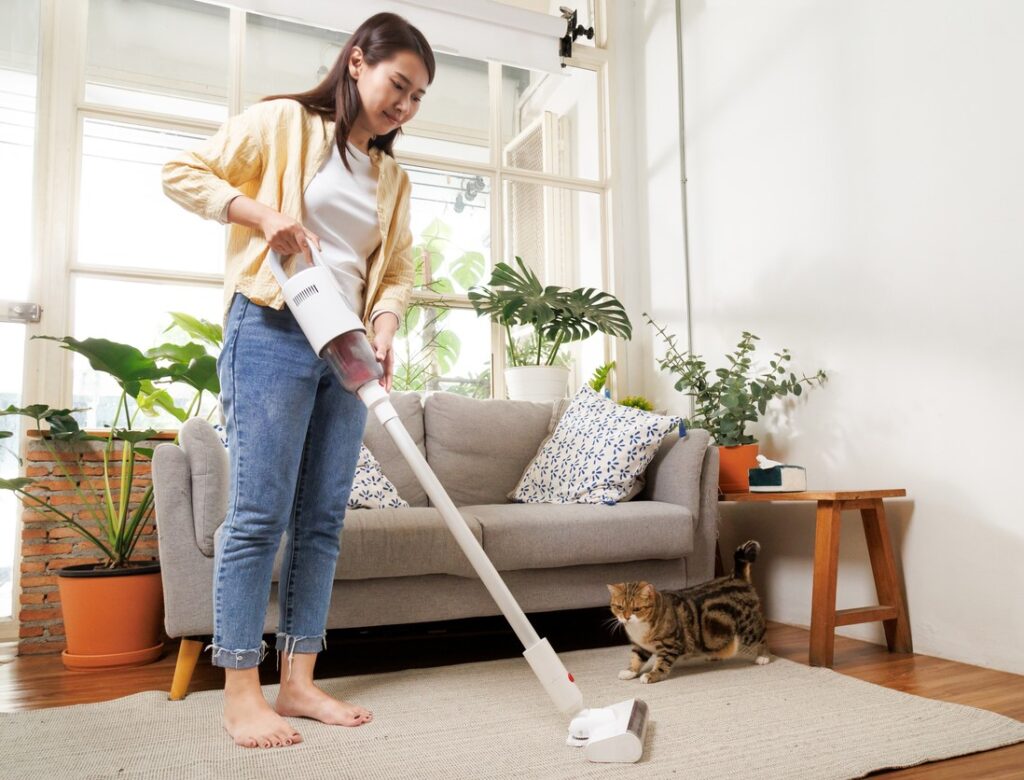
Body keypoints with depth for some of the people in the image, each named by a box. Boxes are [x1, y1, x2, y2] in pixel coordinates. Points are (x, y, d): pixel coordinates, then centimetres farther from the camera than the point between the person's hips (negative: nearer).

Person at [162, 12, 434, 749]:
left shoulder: (394, 178, 18)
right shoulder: (284, 122, 2)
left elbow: (396, 272, 15)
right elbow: (184, 172, 1)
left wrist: (384, 328, -5)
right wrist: (260, 212, -14)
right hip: (271, 333, -6)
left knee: (323, 519, 4)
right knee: (260, 515, -7)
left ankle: (298, 682, 13)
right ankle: (241, 694, 2)